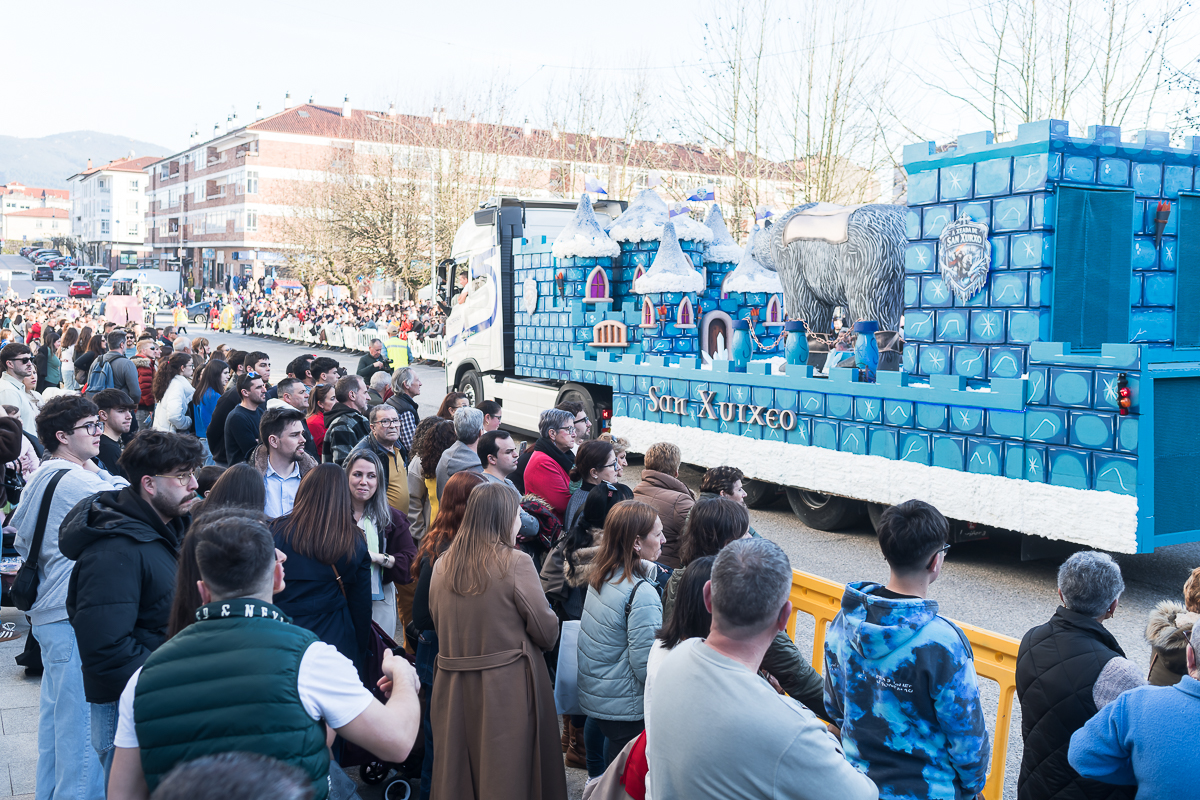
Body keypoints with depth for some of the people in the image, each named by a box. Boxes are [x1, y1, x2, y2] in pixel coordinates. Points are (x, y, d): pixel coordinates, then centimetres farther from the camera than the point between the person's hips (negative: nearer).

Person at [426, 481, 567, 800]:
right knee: (509, 774, 7)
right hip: (507, 687, -5)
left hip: (454, 687, 5)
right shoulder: (516, 563, -14)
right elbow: (547, 632, -11)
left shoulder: (442, 565, 2)